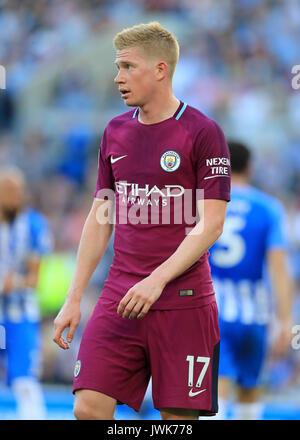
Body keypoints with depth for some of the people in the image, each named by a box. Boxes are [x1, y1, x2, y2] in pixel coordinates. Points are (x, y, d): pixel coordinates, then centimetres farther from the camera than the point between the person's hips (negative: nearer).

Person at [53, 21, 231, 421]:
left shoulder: (202, 132, -5)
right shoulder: (116, 132, 12)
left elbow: (210, 225, -10)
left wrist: (158, 280, -21)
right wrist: (74, 298, 12)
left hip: (183, 301, -4)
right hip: (119, 299, 4)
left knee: (178, 416, -2)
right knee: (88, 409, -8)